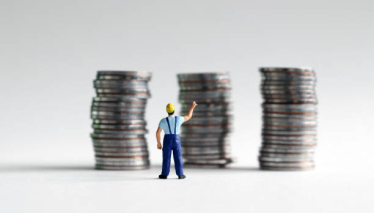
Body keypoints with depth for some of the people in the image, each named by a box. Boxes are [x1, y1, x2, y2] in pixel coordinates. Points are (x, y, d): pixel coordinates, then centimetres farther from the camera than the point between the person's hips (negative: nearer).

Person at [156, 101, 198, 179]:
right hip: (176, 140, 1)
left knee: (166, 158, 5)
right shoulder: (178, 119, -5)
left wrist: (158, 143, 3)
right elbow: (188, 117, 10)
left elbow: (158, 132, -6)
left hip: (167, 141, -1)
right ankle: (180, 174, 5)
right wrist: (192, 107, 23)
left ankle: (164, 174, 5)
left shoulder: (163, 120, -6)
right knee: (178, 158, 6)